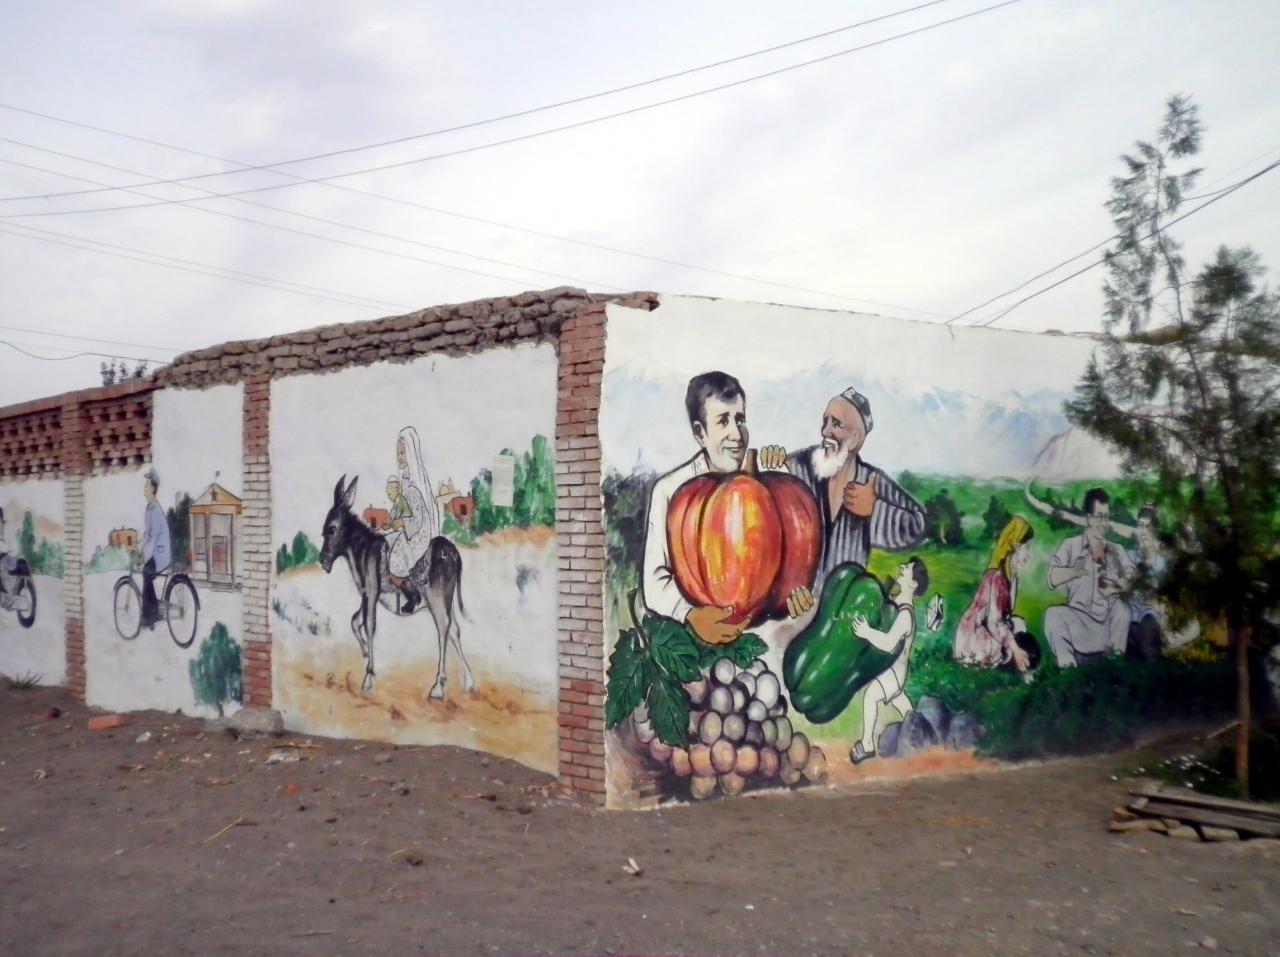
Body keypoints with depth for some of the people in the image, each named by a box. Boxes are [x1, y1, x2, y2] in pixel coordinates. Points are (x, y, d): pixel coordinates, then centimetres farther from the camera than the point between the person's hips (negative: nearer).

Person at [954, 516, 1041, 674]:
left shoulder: (1011, 576, 3)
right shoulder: (996, 578, -25)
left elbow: (1004, 615, 5)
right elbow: (993, 623, -26)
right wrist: (1015, 649, -24)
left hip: (988, 630, 9)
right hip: (973, 637, -9)